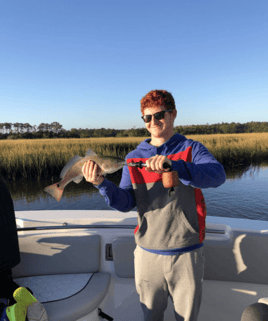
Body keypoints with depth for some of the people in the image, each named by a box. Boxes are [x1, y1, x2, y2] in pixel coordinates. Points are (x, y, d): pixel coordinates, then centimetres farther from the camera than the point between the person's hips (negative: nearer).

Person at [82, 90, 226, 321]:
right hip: (147, 252, 2)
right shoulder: (134, 158, 2)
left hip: (186, 252, -1)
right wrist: (102, 184, -22)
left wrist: (172, 165, -39)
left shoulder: (191, 149, -4)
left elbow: (217, 175, -24)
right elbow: (125, 203, -4)